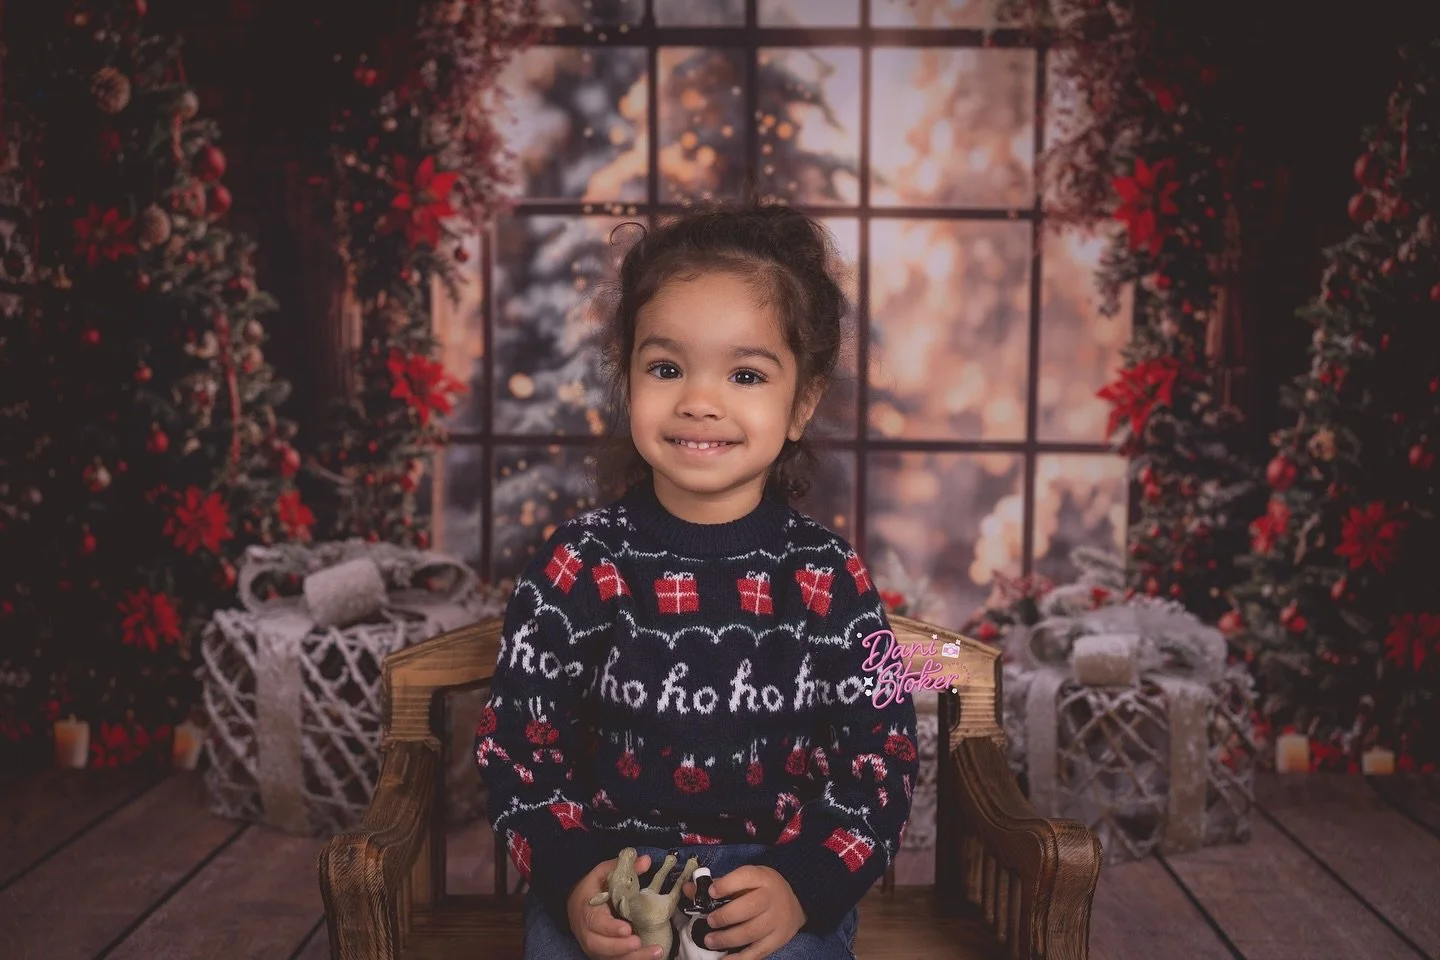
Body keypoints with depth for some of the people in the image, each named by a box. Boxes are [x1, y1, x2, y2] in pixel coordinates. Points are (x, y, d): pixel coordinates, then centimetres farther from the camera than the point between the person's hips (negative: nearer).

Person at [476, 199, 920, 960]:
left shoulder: (829, 577, -4)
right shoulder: (579, 565, -5)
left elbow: (881, 760, 0)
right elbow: (516, 742, 0)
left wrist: (803, 886, -14)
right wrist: (572, 878, -15)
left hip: (780, 887, 1)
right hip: (608, 876, 0)